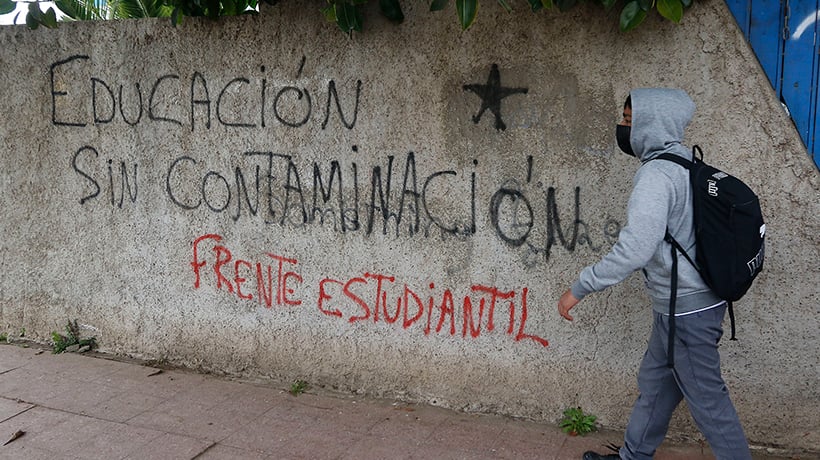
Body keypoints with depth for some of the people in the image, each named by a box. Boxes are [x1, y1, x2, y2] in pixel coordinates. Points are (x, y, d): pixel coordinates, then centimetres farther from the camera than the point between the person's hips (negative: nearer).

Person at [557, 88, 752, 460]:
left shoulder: (656, 174, -22)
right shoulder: (687, 165, 8)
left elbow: (636, 247, -32)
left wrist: (580, 287, -26)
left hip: (685, 309, -10)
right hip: (698, 299, 10)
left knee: (705, 397, 3)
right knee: (655, 381, 20)